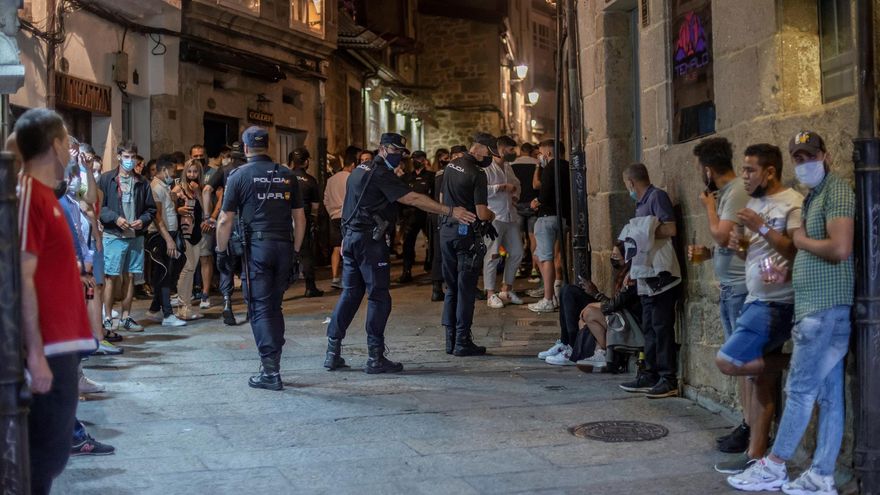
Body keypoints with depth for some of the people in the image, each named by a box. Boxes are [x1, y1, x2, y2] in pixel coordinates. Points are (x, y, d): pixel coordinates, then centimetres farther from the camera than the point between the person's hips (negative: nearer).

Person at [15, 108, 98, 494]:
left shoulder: (45, 193, 14)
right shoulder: (29, 195, -15)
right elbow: (22, 280, -21)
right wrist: (35, 354, -23)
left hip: (61, 341, 10)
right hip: (47, 347, -10)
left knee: (53, 447, 17)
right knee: (47, 451, -2)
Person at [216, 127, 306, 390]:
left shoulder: (239, 175, 0)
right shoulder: (287, 175, 11)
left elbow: (226, 220, -2)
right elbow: (300, 218, 11)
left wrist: (221, 250, 9)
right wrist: (295, 250, 19)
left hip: (256, 247, -4)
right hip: (283, 246, 4)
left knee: (260, 308, 0)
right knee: (274, 307, 14)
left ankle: (271, 371, -3)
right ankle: (272, 364, 19)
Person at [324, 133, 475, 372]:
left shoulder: (360, 170, 18)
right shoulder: (381, 174, -12)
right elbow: (413, 199, -21)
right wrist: (450, 211, -23)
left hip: (351, 237, 9)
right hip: (370, 240, -9)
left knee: (350, 293, 12)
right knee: (379, 297, -3)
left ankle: (333, 352, 13)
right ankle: (375, 358, 0)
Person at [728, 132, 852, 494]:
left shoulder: (836, 191, -9)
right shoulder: (812, 196, 21)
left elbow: (839, 249, -22)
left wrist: (801, 241, -7)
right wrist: (787, 269, 9)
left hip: (825, 308, -10)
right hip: (813, 309, 10)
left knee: (801, 389, -3)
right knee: (828, 395, 9)